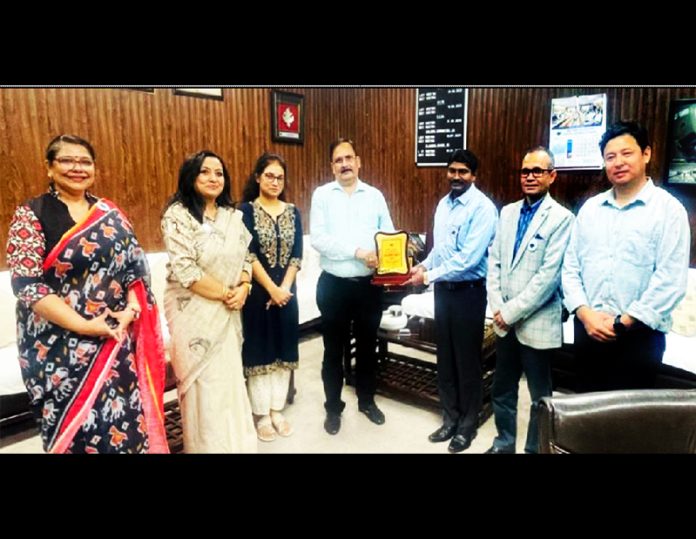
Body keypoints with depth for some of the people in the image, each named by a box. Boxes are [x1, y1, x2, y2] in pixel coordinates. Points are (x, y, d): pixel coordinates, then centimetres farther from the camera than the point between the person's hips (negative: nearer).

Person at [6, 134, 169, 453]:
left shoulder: (110, 213, 7)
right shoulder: (31, 215, -5)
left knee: (126, 419, 9)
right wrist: (83, 325, -18)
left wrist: (131, 309, -10)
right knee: (77, 429, 8)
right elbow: (26, 285, -12)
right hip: (60, 345, -3)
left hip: (117, 338, 3)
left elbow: (136, 265, 6)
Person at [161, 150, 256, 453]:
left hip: (228, 312, 6)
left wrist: (242, 289, -9)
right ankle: (208, 445, 25)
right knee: (205, 385, 5)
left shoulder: (232, 215, 8)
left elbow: (244, 258, 10)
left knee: (229, 379, 14)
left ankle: (233, 441, 33)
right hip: (194, 311, -5)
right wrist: (225, 294, -13)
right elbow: (184, 271, -18)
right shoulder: (178, 215, -11)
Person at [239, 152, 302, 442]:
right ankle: (262, 416, 18)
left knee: (283, 351, 10)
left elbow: (297, 255, 2)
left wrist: (284, 288, -10)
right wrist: (272, 289, -14)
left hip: (287, 291, 4)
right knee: (259, 352, 4)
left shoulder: (293, 212, 7)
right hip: (258, 292, -4)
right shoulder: (246, 210, -4)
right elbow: (248, 255, -11)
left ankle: (277, 411, 24)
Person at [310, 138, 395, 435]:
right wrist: (358, 251, -21)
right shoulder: (322, 194, -1)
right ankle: (333, 407, 29)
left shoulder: (375, 195, 6)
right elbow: (317, 238, -12)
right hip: (333, 284, -2)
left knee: (367, 345, 16)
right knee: (333, 349, 11)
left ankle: (367, 400, 36)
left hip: (369, 284, 2)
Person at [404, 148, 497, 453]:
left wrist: (429, 276, -18)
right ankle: (450, 419, 33)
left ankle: (467, 425, 28)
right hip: (443, 289, 7)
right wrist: (424, 266, -2)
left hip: (468, 291, -7)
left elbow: (469, 258, -22)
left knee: (467, 360, 8)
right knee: (445, 357, 15)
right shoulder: (443, 204, 9)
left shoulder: (482, 207, -14)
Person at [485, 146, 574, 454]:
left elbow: (548, 276, -16)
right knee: (502, 391, 18)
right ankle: (504, 444, 38)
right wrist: (497, 310, -4)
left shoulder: (561, 218, -9)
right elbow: (494, 261, 6)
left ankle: (535, 448, 32)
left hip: (537, 324, -5)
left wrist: (511, 311, -14)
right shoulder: (508, 212, 8)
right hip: (504, 322, 5)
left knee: (540, 396, 13)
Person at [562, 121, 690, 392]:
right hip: (588, 330, 4)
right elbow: (570, 266, 6)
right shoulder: (590, 208, 9)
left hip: (638, 335, -4)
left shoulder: (668, 209, -4)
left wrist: (623, 323, -15)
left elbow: (670, 280, -12)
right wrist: (584, 313, -7)